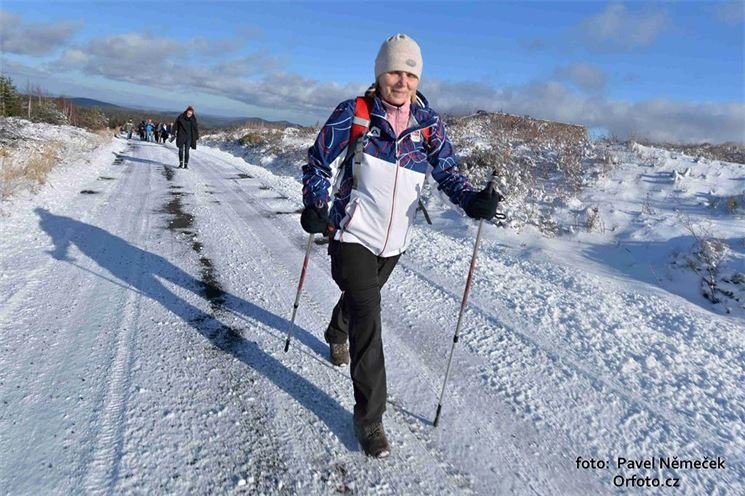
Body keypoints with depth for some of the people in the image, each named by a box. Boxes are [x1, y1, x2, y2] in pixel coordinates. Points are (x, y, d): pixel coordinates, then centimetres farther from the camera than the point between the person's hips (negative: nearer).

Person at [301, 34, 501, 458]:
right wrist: (316, 206, -19)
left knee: (362, 296, 25)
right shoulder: (353, 114, -9)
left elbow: (447, 169, -3)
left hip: (395, 240, 4)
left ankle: (337, 336, 60)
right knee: (368, 317, -11)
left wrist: (472, 200, -23)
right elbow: (320, 163, -3)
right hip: (353, 235, -4)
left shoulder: (428, 123, 0)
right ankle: (369, 416, 2)